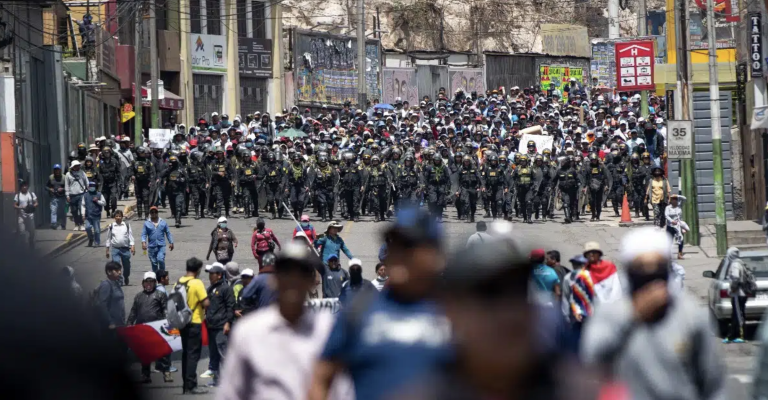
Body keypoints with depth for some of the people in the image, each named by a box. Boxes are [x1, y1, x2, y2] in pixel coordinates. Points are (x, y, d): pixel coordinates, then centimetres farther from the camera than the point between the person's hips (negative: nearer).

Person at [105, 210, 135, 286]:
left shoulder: (127, 225, 4)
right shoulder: (111, 226, 4)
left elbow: (130, 236, 3)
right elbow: (108, 238, 9)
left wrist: (132, 246, -8)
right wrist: (107, 250, 9)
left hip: (125, 248, 1)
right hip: (115, 249, -1)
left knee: (126, 266, 12)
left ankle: (126, 281, 34)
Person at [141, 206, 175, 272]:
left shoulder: (163, 222, 8)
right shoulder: (147, 223, 6)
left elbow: (168, 233, 13)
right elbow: (144, 234, 2)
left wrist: (171, 243, 10)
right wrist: (143, 242, -15)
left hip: (161, 245, -1)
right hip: (151, 246, 1)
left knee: (160, 259, -20)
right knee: (154, 263, 4)